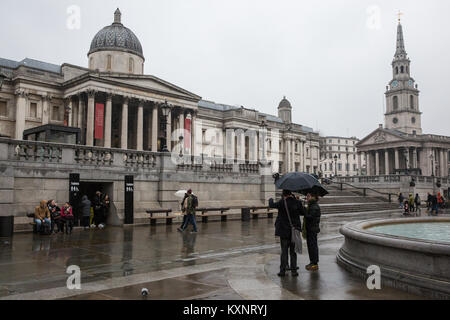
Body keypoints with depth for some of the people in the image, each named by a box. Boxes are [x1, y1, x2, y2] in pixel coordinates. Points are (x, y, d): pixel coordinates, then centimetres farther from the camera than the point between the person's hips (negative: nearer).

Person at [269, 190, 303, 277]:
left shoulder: (282, 203, -12)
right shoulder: (297, 202, -6)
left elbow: (272, 205, 3)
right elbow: (303, 213, 7)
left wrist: (270, 200, 23)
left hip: (284, 231, -2)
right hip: (294, 231, 2)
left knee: (284, 251, 6)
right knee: (293, 251, 10)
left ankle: (282, 270, 6)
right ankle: (293, 270, 10)